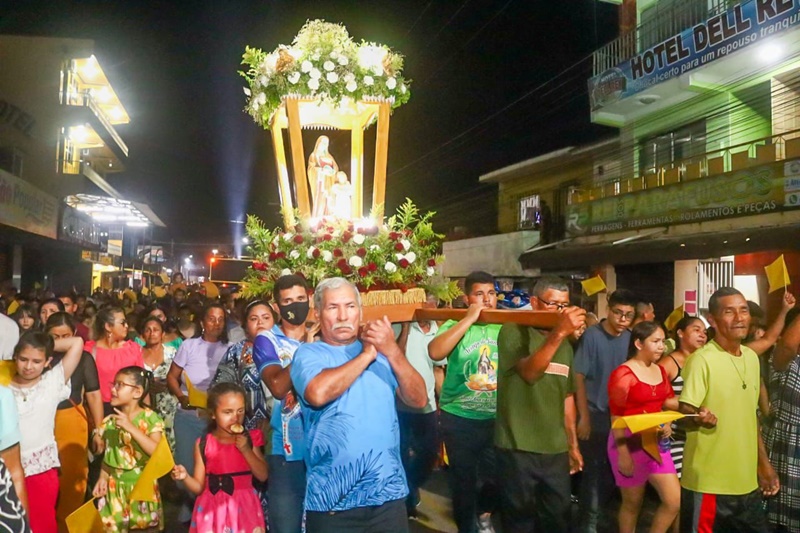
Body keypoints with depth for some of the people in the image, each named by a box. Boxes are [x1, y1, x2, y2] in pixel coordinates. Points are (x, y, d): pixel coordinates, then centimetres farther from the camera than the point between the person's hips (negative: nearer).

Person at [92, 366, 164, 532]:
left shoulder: (149, 417, -14)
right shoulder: (111, 420, 1)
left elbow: (156, 451, -27)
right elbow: (108, 454, 8)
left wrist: (131, 427, -29)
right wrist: (103, 478, -3)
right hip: (115, 484, 4)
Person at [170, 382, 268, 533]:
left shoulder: (250, 439, 0)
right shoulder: (203, 444, -3)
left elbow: (263, 476, -5)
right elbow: (199, 487, 1)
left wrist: (246, 450, -14)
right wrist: (185, 477, -19)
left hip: (244, 508, 1)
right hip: (214, 511, 0)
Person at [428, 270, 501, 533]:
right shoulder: (456, 325, -7)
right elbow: (435, 352, -25)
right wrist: (470, 319, -24)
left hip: (496, 418, 2)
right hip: (459, 418, -2)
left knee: (497, 477, 14)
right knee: (463, 480, 13)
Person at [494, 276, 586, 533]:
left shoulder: (566, 345, 13)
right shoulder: (514, 331, -8)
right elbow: (529, 372, -26)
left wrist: (573, 444, 17)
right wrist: (559, 333, -36)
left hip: (556, 450, 6)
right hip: (518, 448, -6)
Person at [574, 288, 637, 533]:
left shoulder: (630, 338, 0)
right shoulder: (592, 336, -14)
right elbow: (579, 377, -13)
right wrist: (584, 417, -14)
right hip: (596, 415, -5)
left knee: (613, 471, 13)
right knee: (594, 471, 3)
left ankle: (594, 513, 32)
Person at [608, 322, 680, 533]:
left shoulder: (660, 371, 8)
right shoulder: (623, 374, -14)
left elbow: (667, 404, 19)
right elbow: (616, 417, -14)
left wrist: (667, 424, -2)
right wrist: (622, 454, -16)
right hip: (631, 444, -7)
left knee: (675, 501, 4)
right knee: (633, 503, 6)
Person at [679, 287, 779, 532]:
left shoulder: (752, 358, 8)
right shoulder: (702, 359, -16)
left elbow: (751, 415, 16)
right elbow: (684, 413, -19)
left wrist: (764, 463, 18)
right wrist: (700, 417, -40)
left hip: (747, 482, 7)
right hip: (708, 484, -7)